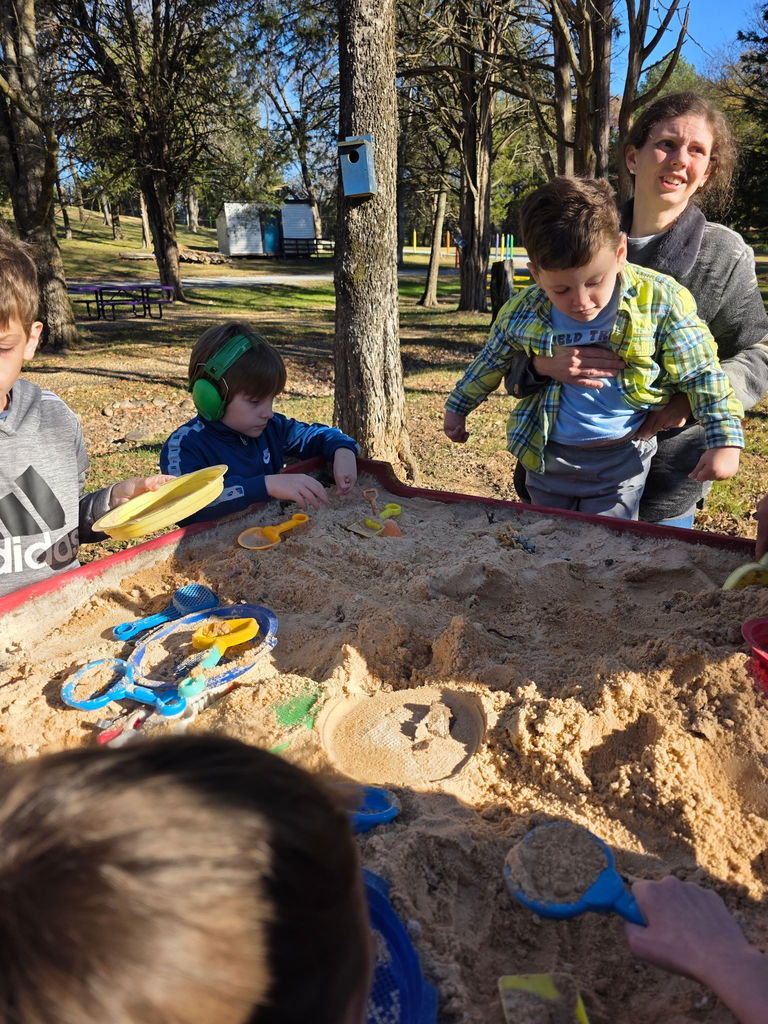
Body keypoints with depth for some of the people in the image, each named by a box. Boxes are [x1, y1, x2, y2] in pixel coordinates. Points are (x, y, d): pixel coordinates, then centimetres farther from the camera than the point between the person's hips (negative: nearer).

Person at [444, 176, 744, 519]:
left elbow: (702, 374, -6)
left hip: (620, 462, -2)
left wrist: (725, 440, -11)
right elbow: (490, 363, 11)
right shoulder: (522, 312, -9)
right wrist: (458, 406, 22)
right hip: (546, 457, 3)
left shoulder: (660, 301, -14)